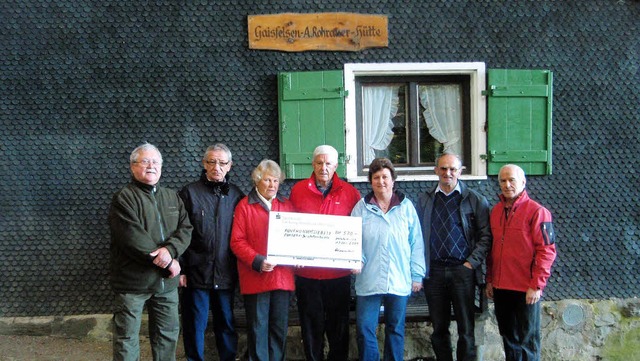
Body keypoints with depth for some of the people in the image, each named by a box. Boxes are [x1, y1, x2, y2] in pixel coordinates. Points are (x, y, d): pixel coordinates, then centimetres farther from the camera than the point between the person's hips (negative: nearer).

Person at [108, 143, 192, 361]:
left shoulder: (173, 198, 13)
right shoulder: (123, 199, -7)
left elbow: (185, 229, 1)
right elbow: (133, 238, -18)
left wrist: (170, 250, -19)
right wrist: (167, 261, -15)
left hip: (167, 281, 6)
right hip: (133, 281, -5)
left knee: (168, 335, 14)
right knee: (127, 338, 1)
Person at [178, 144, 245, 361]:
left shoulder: (237, 195, 6)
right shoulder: (189, 193, -2)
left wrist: (241, 267, 2)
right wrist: (180, 268, -8)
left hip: (226, 275, 3)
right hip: (196, 272, -2)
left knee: (227, 324, 13)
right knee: (195, 325, 6)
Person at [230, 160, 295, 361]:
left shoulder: (287, 206, 13)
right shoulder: (245, 206, 1)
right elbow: (237, 242, -5)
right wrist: (257, 262, -17)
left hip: (283, 276, 4)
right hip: (256, 277, -3)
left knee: (280, 327, 9)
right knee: (258, 327, 3)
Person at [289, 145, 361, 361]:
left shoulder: (349, 192, 0)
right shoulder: (298, 190, 1)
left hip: (339, 272, 0)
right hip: (307, 272, 0)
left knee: (338, 325, 11)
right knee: (312, 326, 12)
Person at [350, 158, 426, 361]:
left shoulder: (406, 207, 2)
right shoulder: (361, 208, 1)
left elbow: (416, 243, 4)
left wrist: (417, 275, 2)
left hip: (400, 281, 1)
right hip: (368, 281, 0)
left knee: (395, 329, 11)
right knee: (364, 329, 0)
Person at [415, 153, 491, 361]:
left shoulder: (475, 200, 3)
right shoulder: (425, 200, 10)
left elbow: (485, 235, 0)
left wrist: (472, 263, -9)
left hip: (462, 270, -2)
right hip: (434, 271, 3)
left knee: (466, 329, 0)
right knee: (439, 328, 9)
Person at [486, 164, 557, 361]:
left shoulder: (537, 211, -9)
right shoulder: (496, 211, 10)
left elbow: (547, 251, -12)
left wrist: (536, 285, -15)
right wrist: (490, 280, 13)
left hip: (526, 290, -6)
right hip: (500, 288, 6)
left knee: (527, 340, 3)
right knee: (508, 337, 15)